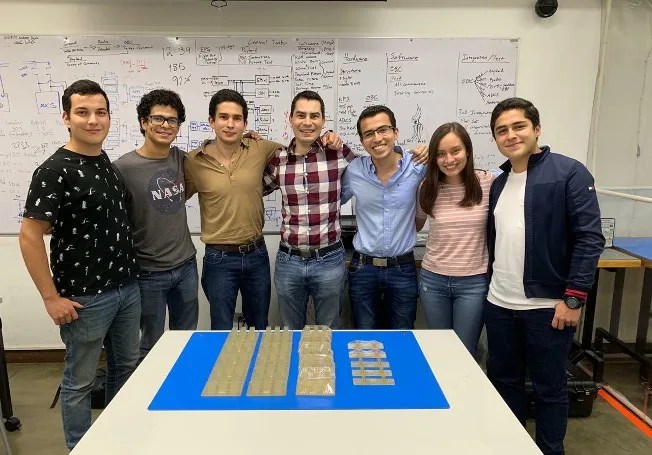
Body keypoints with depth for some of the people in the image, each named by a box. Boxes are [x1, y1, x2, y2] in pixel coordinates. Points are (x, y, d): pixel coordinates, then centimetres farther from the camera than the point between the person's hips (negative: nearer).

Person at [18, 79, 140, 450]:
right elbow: (30, 237, -15)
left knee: (127, 368, 19)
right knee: (80, 381, 10)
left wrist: (130, 277, 13)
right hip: (86, 296, -7)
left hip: (128, 288, 7)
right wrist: (52, 298, -16)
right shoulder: (55, 171, -15)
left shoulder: (111, 164, 6)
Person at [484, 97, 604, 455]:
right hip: (499, 304, 6)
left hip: (548, 305, -5)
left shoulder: (569, 173, -8)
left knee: (549, 388, 10)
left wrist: (574, 297, -16)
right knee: (503, 381, 17)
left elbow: (589, 238, -12)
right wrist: (490, 286, 11)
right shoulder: (498, 183, 10)